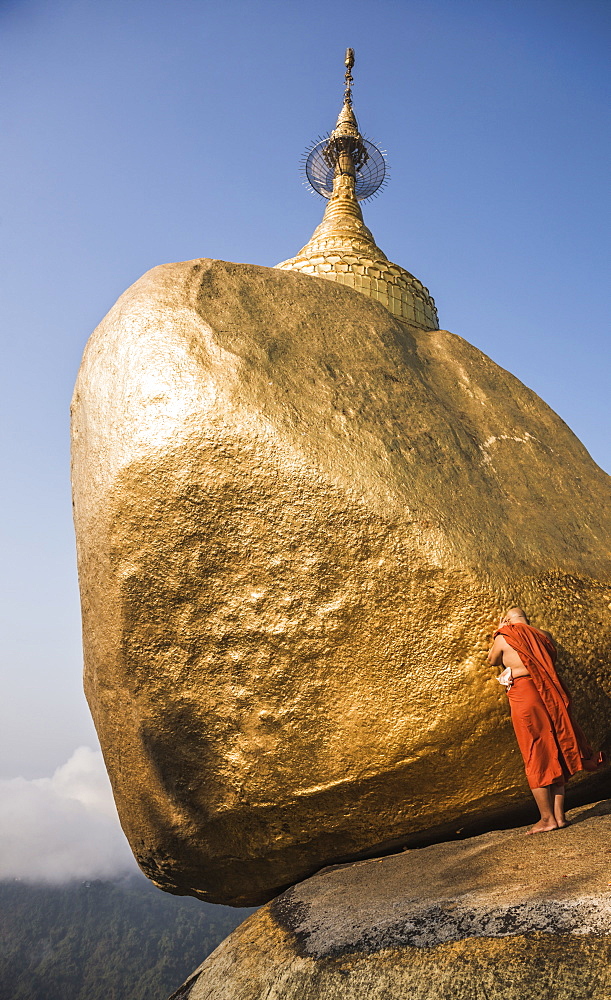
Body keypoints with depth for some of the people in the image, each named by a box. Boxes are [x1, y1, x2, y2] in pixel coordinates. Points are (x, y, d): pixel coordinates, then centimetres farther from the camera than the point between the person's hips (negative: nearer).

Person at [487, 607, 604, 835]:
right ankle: (559, 815, 16)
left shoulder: (504, 636, 0)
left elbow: (493, 661, 16)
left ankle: (547, 818, 6)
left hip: (523, 697, -5)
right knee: (556, 756, 12)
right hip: (550, 697, 5)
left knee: (536, 759, 2)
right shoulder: (544, 635, 12)